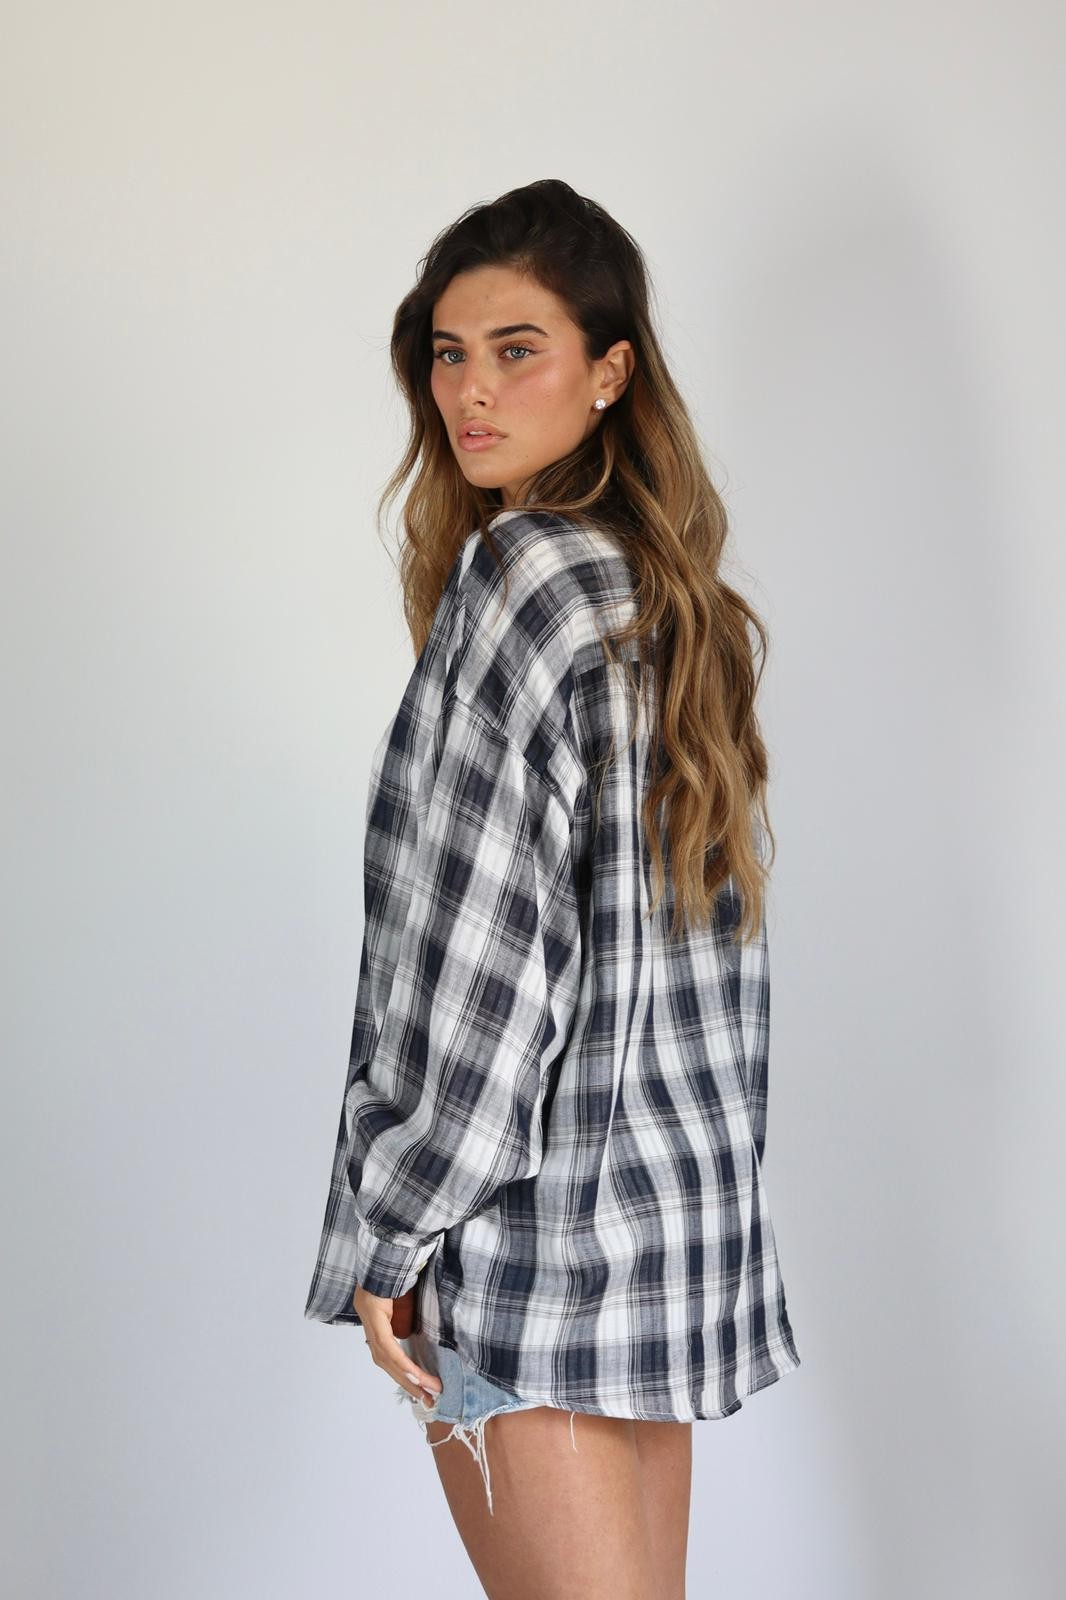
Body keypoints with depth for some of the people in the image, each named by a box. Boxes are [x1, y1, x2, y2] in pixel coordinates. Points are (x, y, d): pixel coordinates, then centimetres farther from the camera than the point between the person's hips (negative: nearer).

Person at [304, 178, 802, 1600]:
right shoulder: (679, 599, 11)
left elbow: (487, 950, -19)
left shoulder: (517, 579, -15)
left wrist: (391, 1230, -13)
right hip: (688, 1194, 9)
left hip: (535, 1217, -9)